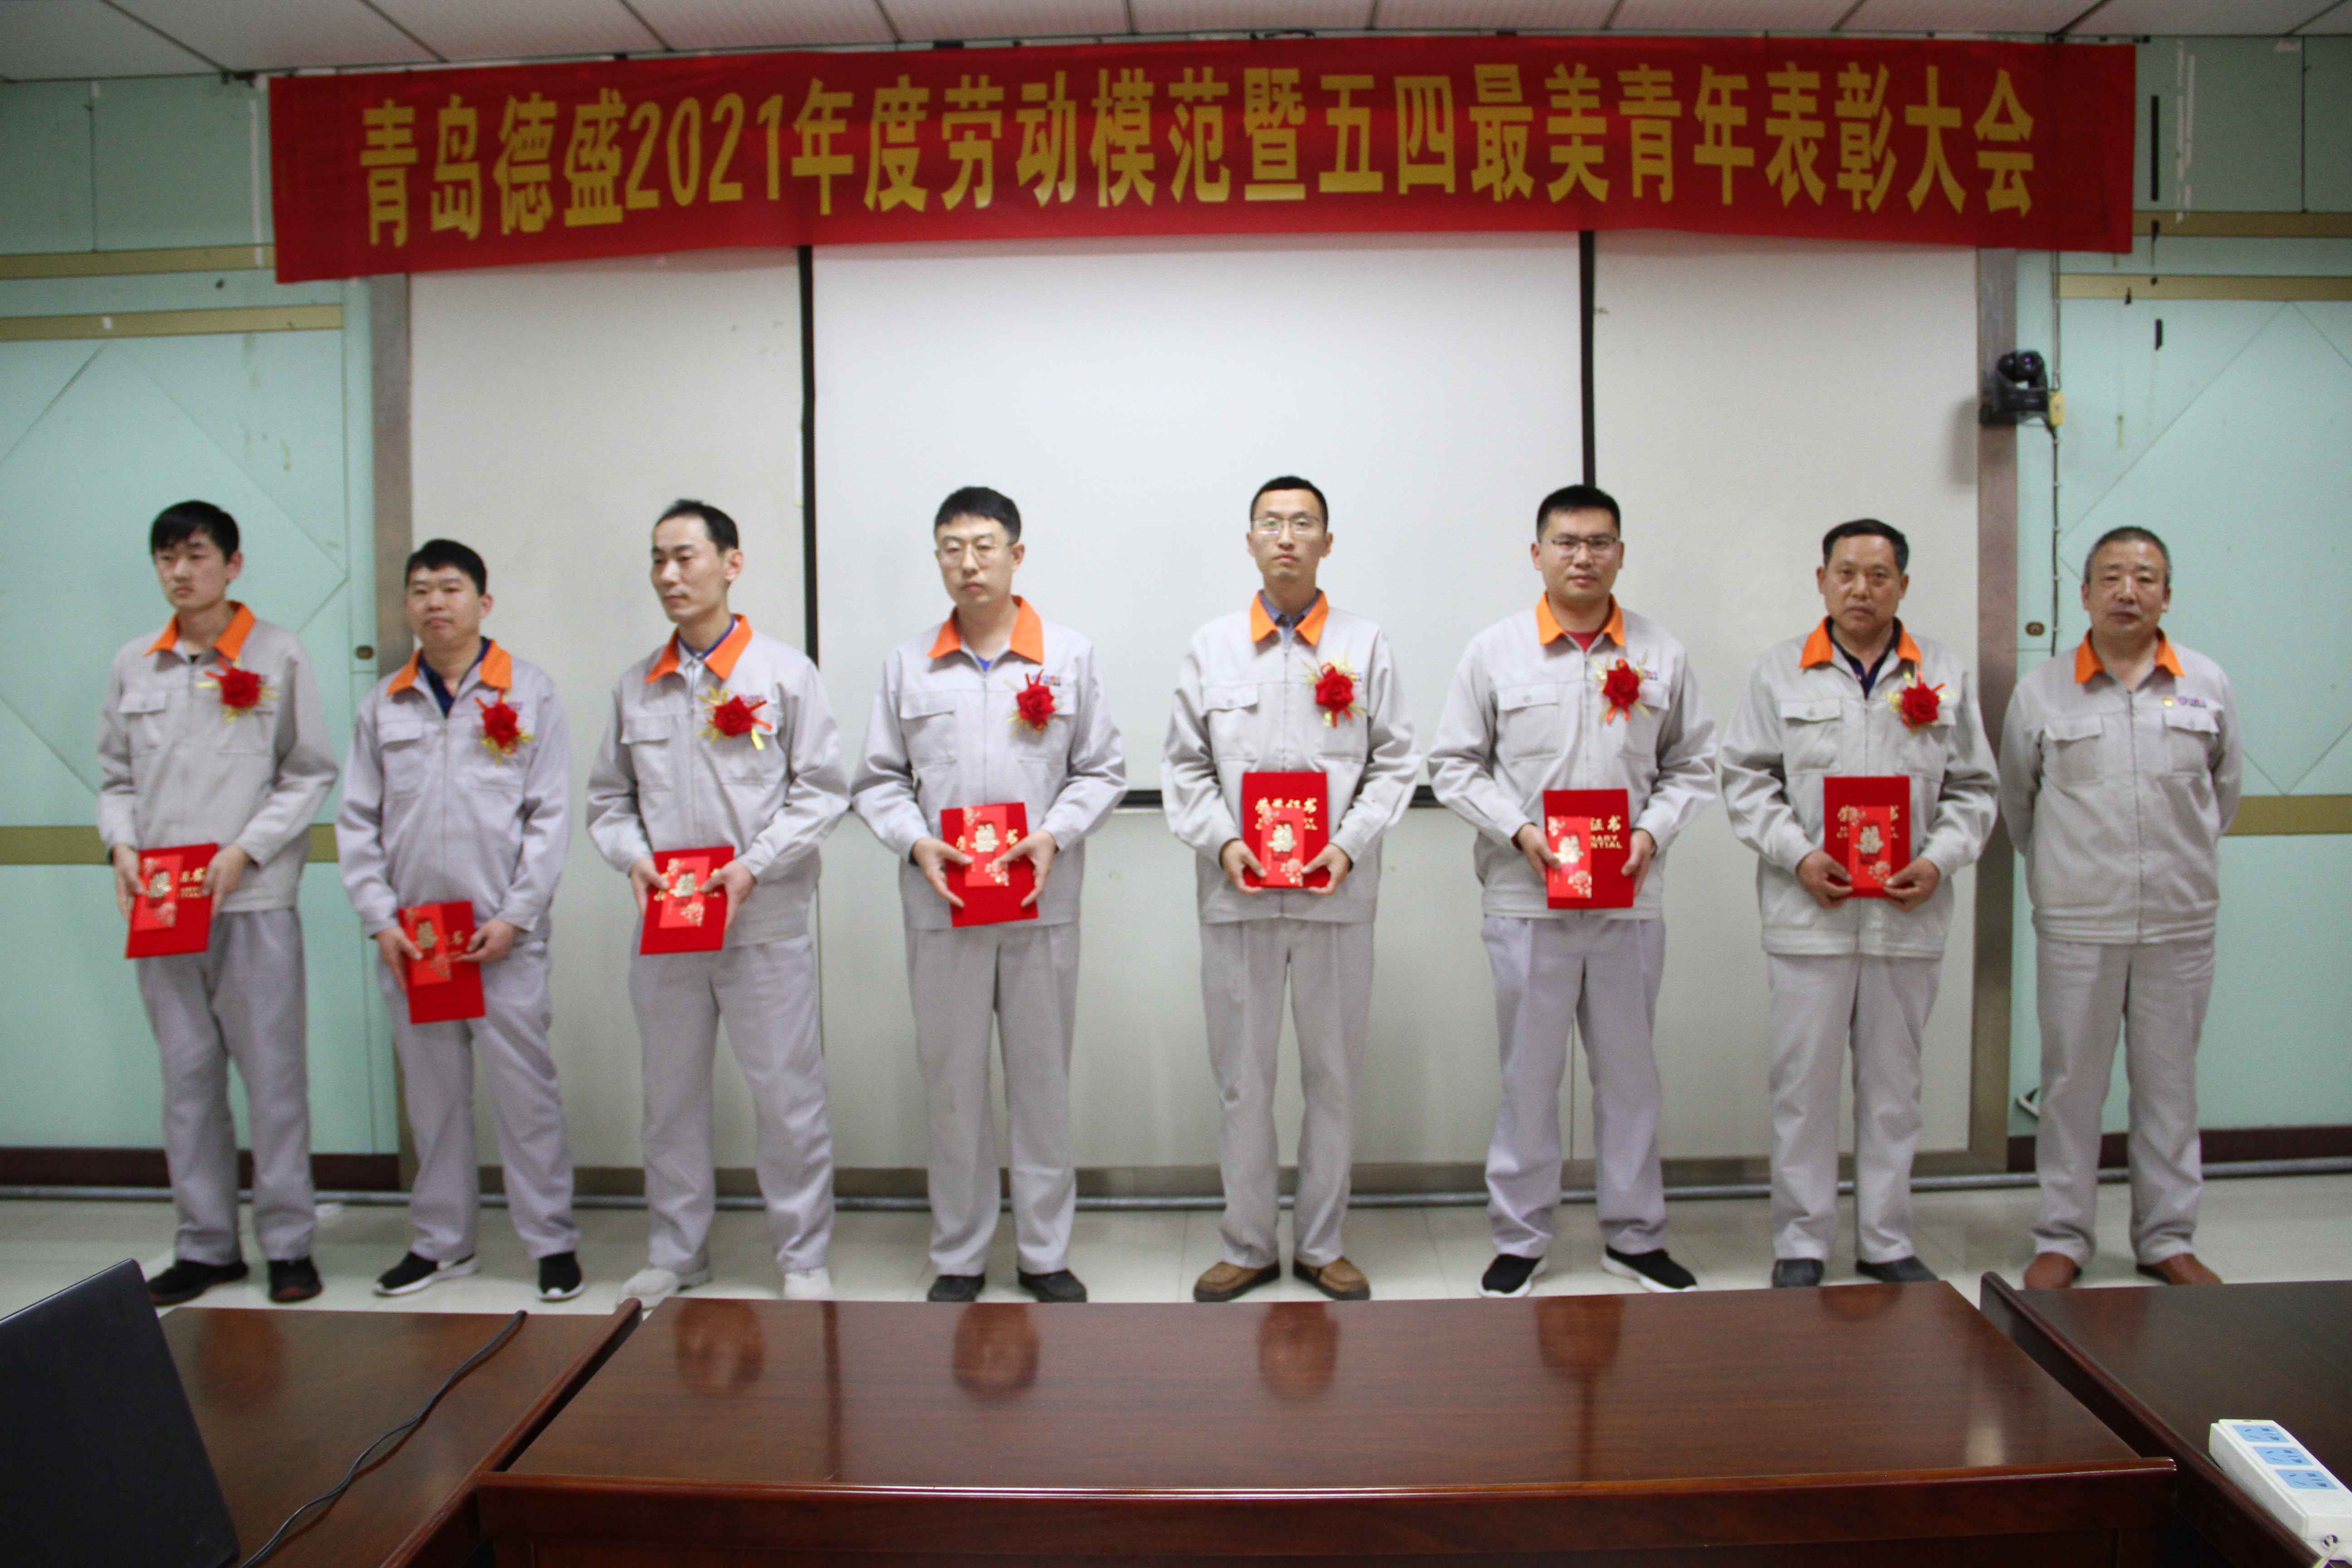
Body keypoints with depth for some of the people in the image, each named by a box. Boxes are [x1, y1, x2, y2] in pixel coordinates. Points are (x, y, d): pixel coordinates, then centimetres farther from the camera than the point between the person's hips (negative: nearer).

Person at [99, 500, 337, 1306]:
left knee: (274, 1072, 0)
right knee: (186, 1077, 9)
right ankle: (206, 1245, 19)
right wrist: (123, 848, -2)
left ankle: (288, 1242, 10)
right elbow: (116, 778, 16)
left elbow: (310, 775, -1)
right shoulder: (133, 665, 12)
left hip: (254, 900, -4)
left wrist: (244, 852, -11)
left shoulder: (279, 655, 0)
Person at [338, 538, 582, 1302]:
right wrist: (379, 918, -1)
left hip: (504, 934, -3)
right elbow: (357, 821, 10)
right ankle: (441, 1240, 24)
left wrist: (515, 918, -9)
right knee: (432, 1091, 11)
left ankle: (551, 1241, 10)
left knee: (525, 1087, -1)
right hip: (409, 938, 3)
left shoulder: (529, 692, 3)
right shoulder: (382, 704, 11)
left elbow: (550, 815, -1)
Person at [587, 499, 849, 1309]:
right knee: (671, 1092, 12)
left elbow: (822, 789, -3)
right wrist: (632, 856, -5)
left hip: (765, 922, -4)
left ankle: (804, 1257, 15)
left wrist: (753, 864, -14)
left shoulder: (784, 672, -1)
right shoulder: (637, 686, 11)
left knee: (787, 1092, 1)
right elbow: (608, 797, 15)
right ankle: (675, 1253, 26)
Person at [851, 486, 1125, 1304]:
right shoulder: (907, 664, 8)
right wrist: (916, 843, -10)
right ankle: (958, 1255, 21)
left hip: (1043, 903, 0)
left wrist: (1054, 836, -11)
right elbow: (877, 779, 8)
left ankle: (1046, 1252, 21)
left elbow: (1102, 771, 5)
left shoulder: (1070, 655, 6)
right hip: (941, 904, 1)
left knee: (1043, 1076, 7)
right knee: (952, 1079, 7)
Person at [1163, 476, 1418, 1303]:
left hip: (1336, 895, 0)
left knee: (1333, 1078, 8)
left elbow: (1393, 763, 5)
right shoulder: (1210, 647, 9)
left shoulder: (1365, 645, 7)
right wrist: (1221, 840, -8)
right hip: (1237, 895, 0)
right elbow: (1183, 766, 8)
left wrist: (1351, 843, -10)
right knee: (1243, 1080, 6)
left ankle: (1321, 1245, 23)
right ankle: (1249, 1246, 20)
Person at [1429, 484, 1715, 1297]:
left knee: (1630, 1070, 11)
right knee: (1528, 1072, 6)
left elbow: (1693, 765, 11)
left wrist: (1653, 831, -6)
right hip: (1528, 898, -2)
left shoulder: (1661, 655, 6)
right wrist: (1520, 832, -11)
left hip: (1631, 898, 2)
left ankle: (1634, 1236, 26)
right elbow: (1455, 765, 2)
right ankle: (1519, 1239, 20)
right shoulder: (1495, 651, 1)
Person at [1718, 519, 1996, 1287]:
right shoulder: (1781, 670, 5)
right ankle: (1800, 1242, 14)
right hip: (1808, 913, -2)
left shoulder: (1947, 675, 10)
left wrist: (1939, 859, -6)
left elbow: (1974, 788, 11)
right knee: (1803, 1079, 2)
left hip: (1909, 916, 2)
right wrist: (1797, 855, -10)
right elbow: (1745, 776, 3)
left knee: (1894, 1081, 10)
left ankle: (1886, 1241, 23)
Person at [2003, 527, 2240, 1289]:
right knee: (2072, 1082, 5)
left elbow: (2224, 785, 16)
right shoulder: (2041, 692, 0)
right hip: (2076, 925, -1)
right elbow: (2017, 799, 10)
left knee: (2169, 1082, 10)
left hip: (2181, 923, 2)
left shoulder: (2207, 685, 4)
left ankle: (2168, 1237, 23)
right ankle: (2062, 1238, 16)